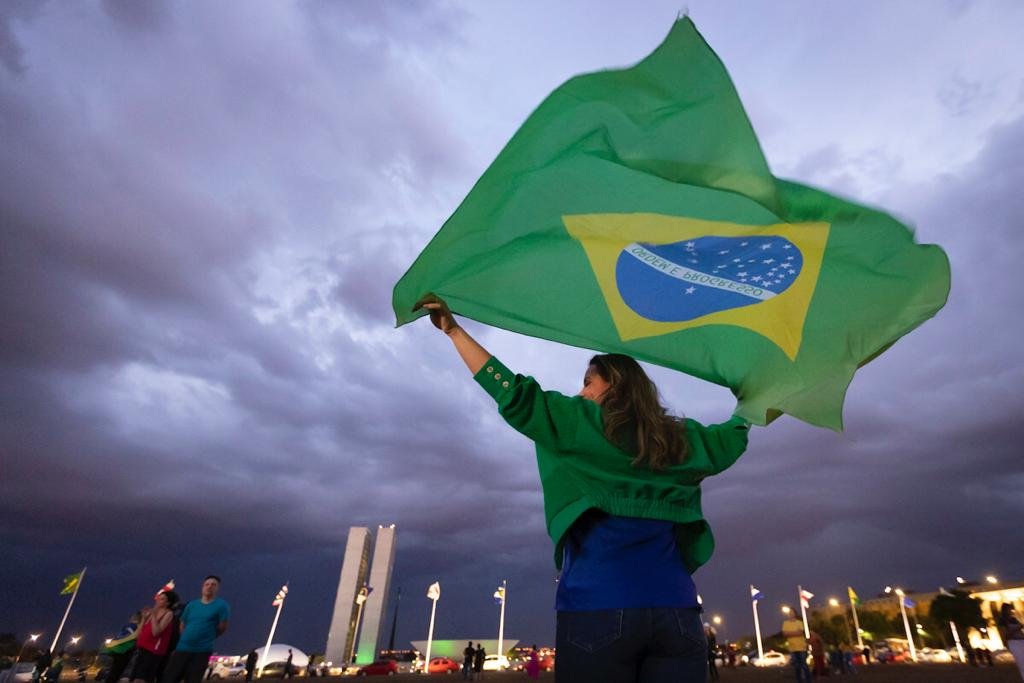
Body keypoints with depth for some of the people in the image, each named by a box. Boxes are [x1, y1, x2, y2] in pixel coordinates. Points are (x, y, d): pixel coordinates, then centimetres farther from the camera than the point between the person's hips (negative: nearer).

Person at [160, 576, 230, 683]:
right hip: (182, 648, 4)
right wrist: (186, 640, 12)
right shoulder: (191, 605, 9)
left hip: (202, 651, -4)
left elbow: (222, 627, -1)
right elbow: (182, 625, 20)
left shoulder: (222, 605, -6)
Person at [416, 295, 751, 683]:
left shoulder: (580, 422, 1)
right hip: (676, 608, 4)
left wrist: (453, 329, 7)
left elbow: (513, 395, 0)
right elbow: (731, 440, 32)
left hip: (597, 606, -4)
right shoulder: (682, 439, 15)